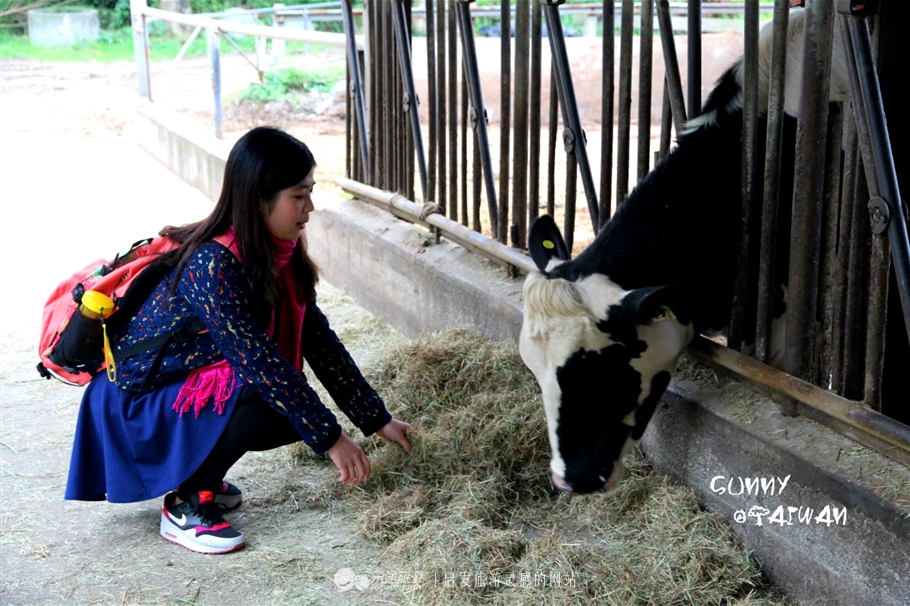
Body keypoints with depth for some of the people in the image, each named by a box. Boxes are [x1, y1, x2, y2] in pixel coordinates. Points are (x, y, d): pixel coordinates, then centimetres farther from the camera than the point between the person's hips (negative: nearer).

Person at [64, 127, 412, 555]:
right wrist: (329, 439, -27)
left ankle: (199, 474, 11)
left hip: (195, 383, 8)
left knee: (299, 412, -8)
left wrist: (376, 420, -3)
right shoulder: (213, 264, -29)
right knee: (262, 397, -29)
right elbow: (258, 362, -31)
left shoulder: (279, 254, -4)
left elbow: (317, 339, -2)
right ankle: (184, 504, -11)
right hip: (139, 398, -8)